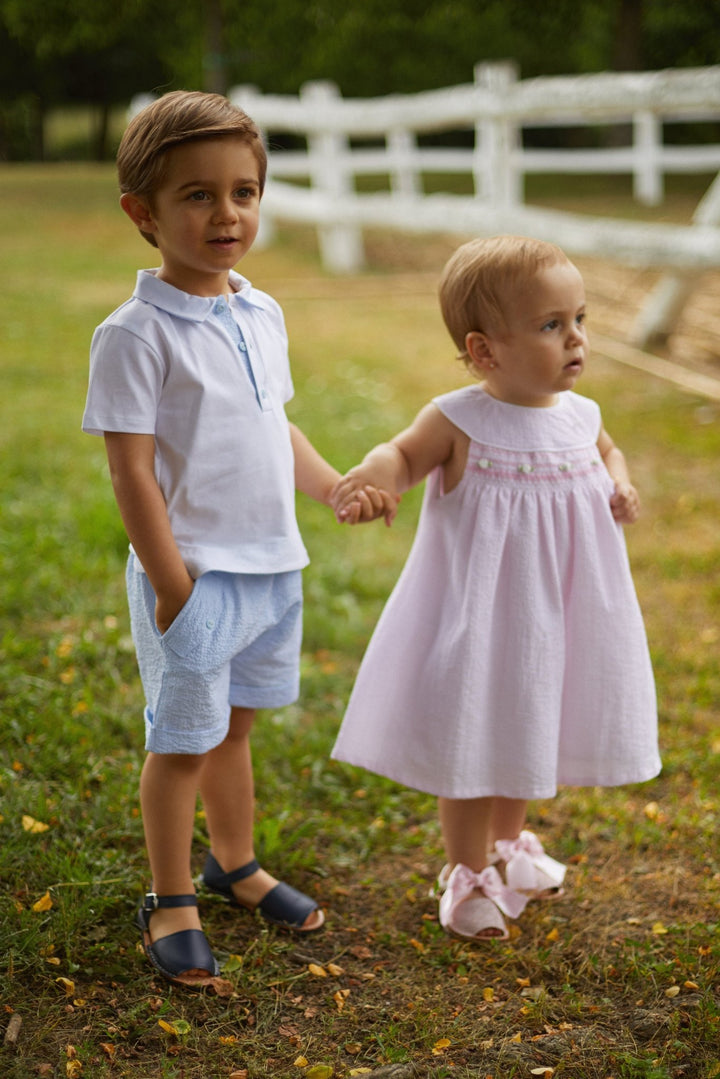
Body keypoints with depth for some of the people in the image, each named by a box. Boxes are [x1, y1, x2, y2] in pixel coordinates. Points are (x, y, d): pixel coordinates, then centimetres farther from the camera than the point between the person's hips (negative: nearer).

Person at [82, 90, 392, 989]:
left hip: (272, 567, 6)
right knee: (181, 744, 7)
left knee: (234, 725, 22)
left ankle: (234, 863, 41)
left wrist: (334, 487, 20)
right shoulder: (135, 334, -16)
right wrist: (173, 585, -18)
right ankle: (171, 901, 25)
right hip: (197, 573, -6)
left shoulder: (263, 316, 6)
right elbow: (131, 473, -17)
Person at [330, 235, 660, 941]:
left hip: (556, 611, 5)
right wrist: (371, 474, -29)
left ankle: (508, 844, 48)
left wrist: (620, 487, -3)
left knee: (528, 730, 22)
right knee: (475, 739, 8)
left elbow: (605, 452, 18)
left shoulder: (580, 415, -2)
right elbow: (404, 455, -7)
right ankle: (467, 873, 30)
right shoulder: (459, 421, -17)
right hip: (482, 613, -5)